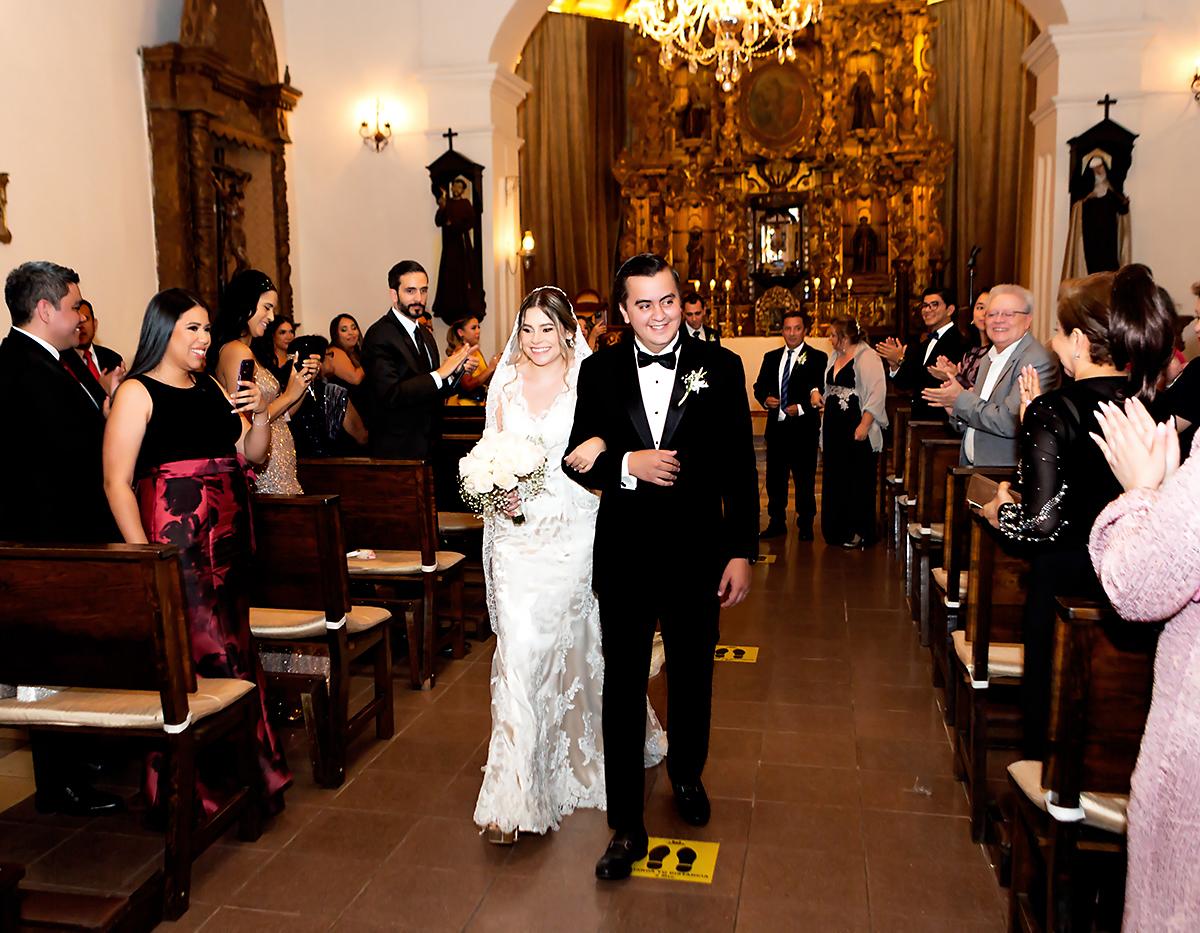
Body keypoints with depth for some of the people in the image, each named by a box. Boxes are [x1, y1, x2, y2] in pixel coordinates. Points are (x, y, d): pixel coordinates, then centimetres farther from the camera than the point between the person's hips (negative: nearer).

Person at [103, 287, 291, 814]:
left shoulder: (214, 389, 14)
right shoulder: (137, 392, -5)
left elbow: (253, 455, 17)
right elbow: (116, 481, -10)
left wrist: (260, 415, -2)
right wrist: (143, 556, -17)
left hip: (229, 536, 7)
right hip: (175, 535, -6)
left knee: (230, 644, 11)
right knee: (193, 651, -4)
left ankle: (226, 769, 25)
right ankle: (187, 784, 11)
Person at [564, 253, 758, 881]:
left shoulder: (720, 366, -4)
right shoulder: (599, 371, -1)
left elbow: (740, 468, -4)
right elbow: (577, 459, 0)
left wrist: (742, 552, -6)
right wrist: (626, 465, -20)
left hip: (696, 552, 0)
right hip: (624, 554, 0)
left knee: (692, 677, 19)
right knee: (623, 687, 7)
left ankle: (687, 776, 47)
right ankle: (626, 826, 22)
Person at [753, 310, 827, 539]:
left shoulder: (817, 358, -2)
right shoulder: (771, 357, 12)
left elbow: (821, 392, -8)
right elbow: (759, 386, 12)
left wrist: (801, 408, -20)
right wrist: (765, 399, -8)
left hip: (803, 428, -4)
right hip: (776, 426, 4)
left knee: (804, 478, 3)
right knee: (774, 477, 11)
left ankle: (805, 525, 16)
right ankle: (777, 522, 24)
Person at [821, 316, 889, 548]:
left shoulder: (867, 357, -11)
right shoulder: (835, 357, 15)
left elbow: (876, 394, -17)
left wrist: (864, 425, -21)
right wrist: (823, 400, 9)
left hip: (857, 429, -8)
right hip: (834, 428, 8)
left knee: (858, 481, 0)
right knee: (835, 480, 12)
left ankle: (860, 532, 10)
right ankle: (837, 531, 22)